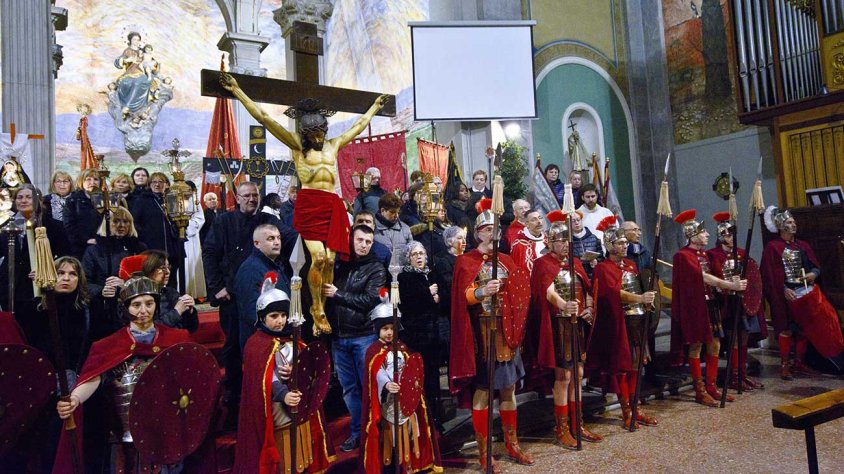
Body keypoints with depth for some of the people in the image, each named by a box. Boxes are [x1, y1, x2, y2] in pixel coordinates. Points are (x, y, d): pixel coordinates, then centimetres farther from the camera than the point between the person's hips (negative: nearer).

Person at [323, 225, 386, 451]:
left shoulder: (376, 269, -2)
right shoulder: (341, 265, 11)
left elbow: (370, 300, -14)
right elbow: (326, 292, 14)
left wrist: (338, 294, -13)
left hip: (364, 336, -4)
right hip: (339, 336, 4)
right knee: (349, 388, 12)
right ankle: (357, 432, 24)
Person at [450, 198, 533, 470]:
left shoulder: (505, 261, 13)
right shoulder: (466, 262, -3)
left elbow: (520, 292, 15)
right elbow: (464, 297, -15)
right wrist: (482, 291, -34)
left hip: (506, 331, 5)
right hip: (483, 333, -5)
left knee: (509, 388, 12)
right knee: (482, 391, -2)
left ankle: (511, 444, 25)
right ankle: (483, 450, 10)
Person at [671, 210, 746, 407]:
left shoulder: (704, 254, 14)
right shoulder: (682, 255, -12)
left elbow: (709, 277, 18)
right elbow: (703, 277, -21)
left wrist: (730, 285, 2)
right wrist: (730, 285, -25)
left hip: (710, 303, 8)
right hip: (694, 306, -8)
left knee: (714, 345, 9)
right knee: (695, 346, -1)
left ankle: (711, 387, 20)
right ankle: (700, 391, 7)